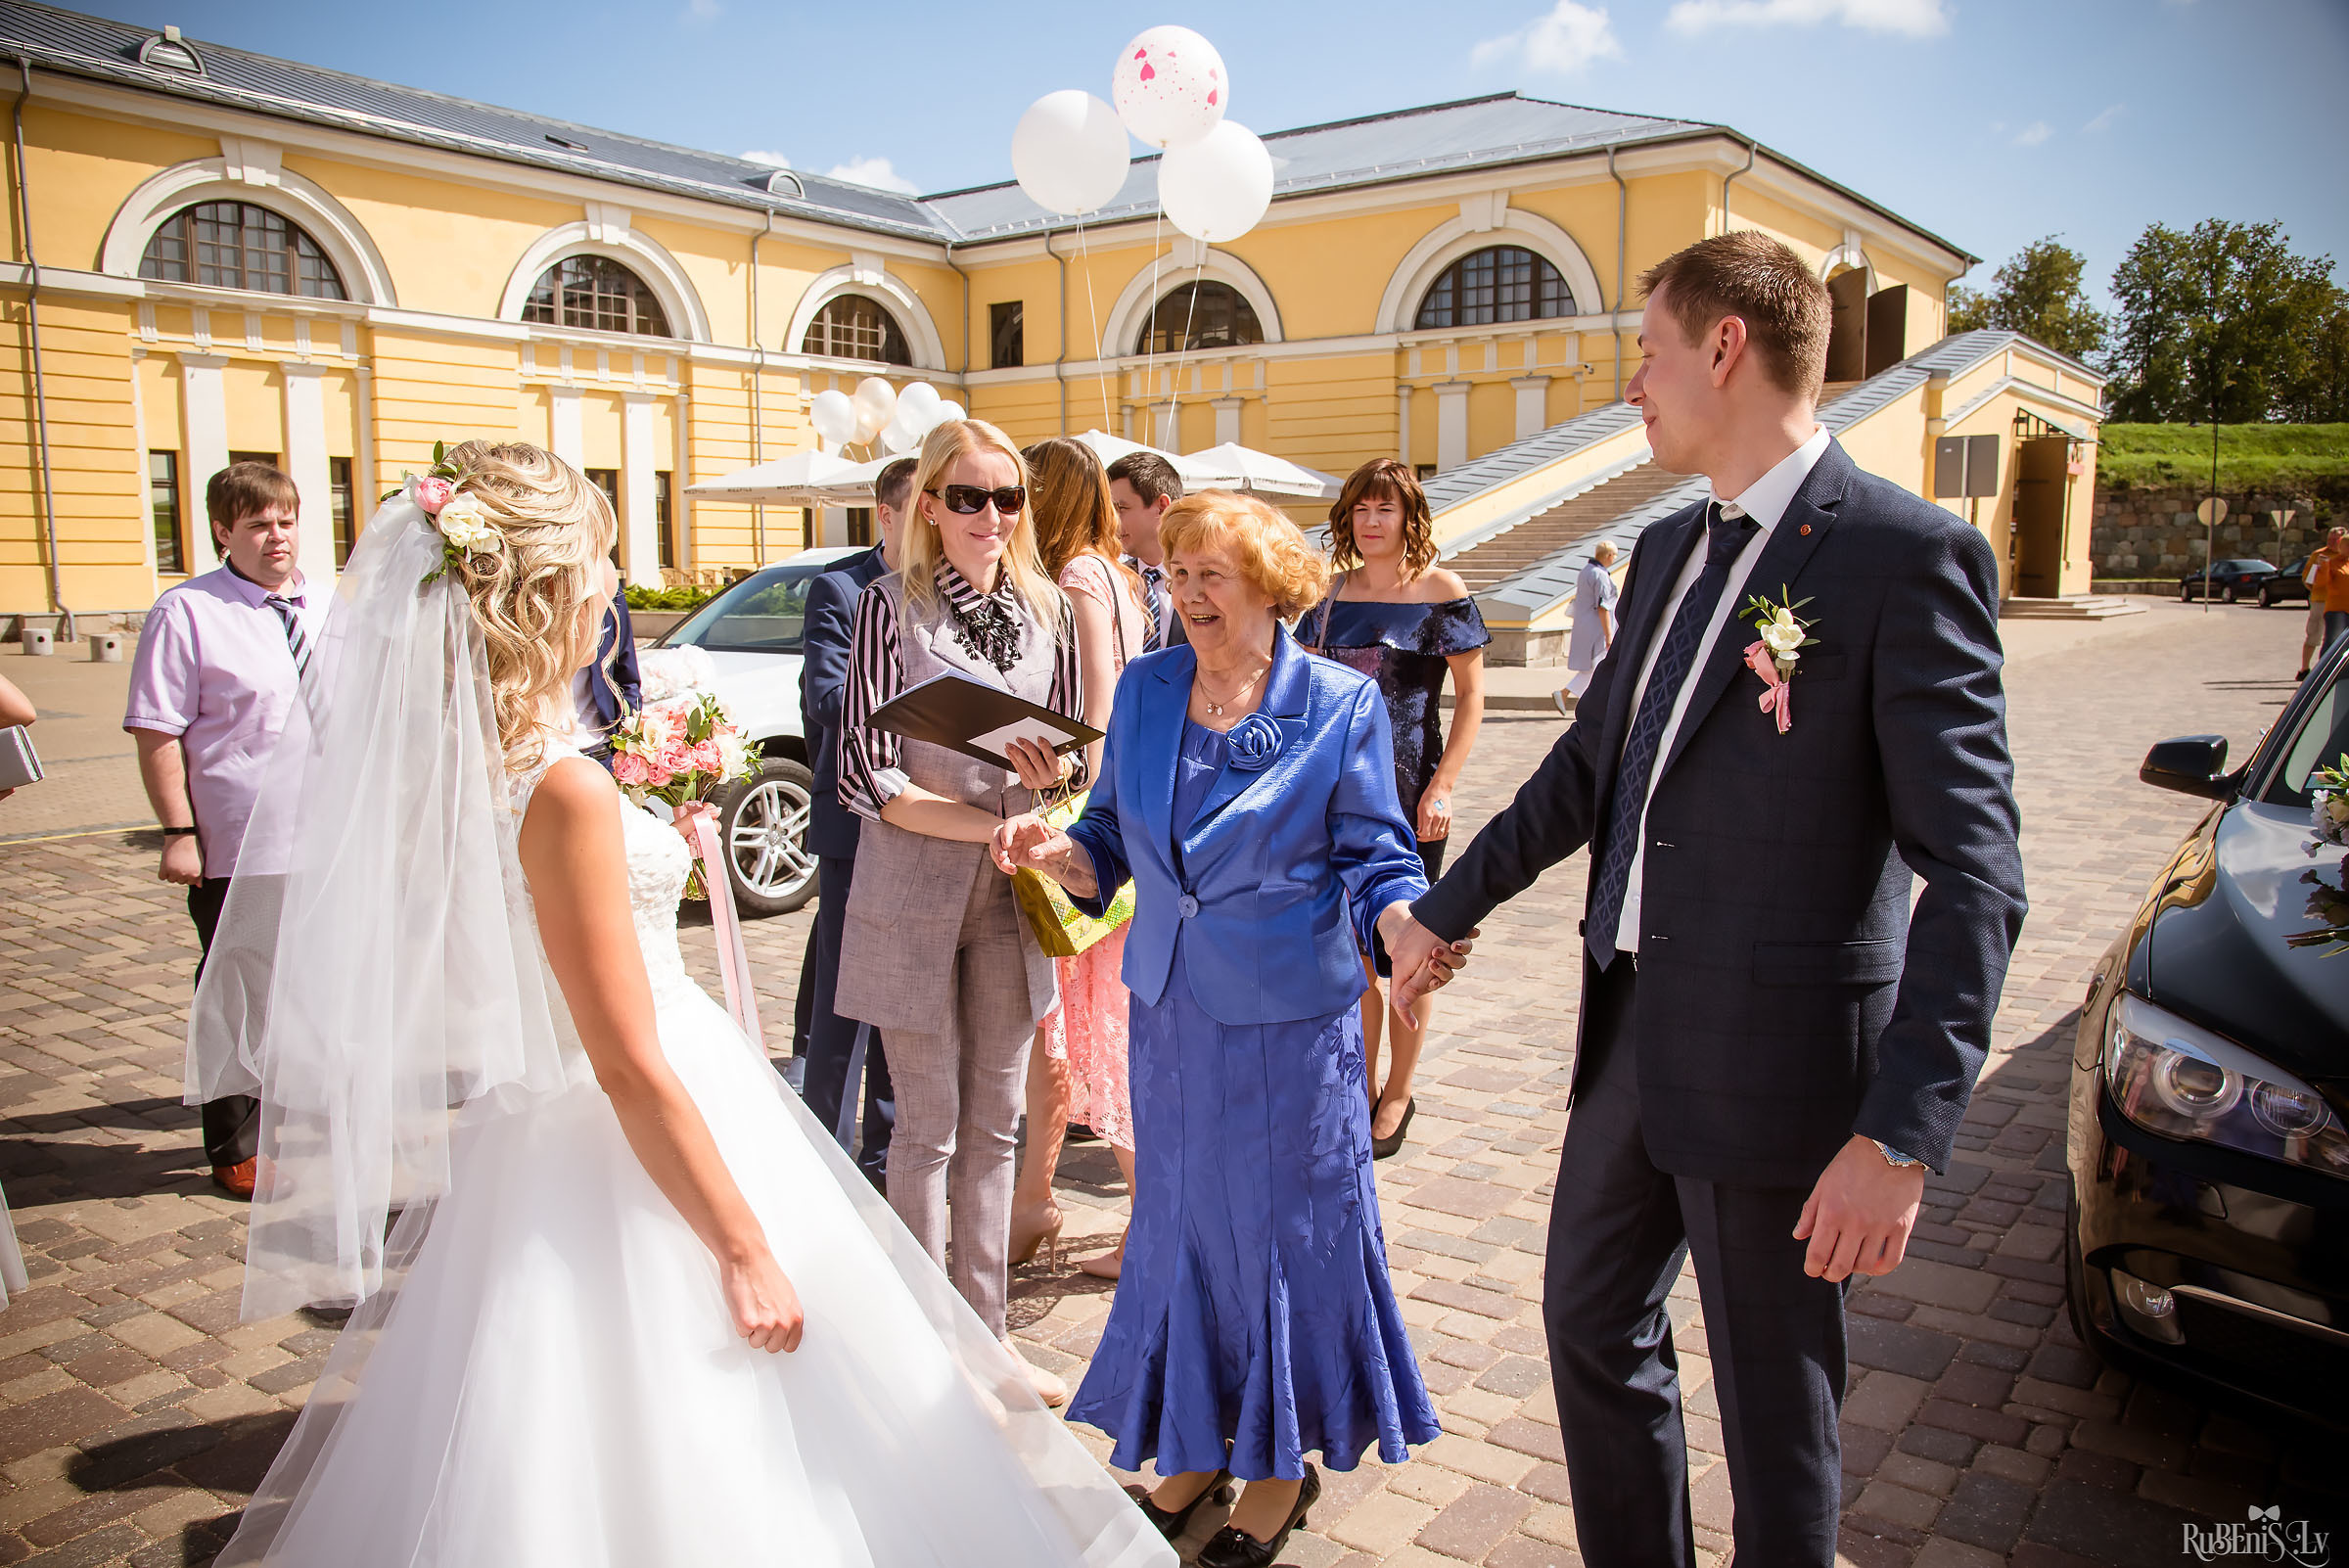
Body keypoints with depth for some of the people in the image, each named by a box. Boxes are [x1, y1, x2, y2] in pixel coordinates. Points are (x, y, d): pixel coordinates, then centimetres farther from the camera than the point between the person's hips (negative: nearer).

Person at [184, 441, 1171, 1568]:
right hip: (631, 1162, -8)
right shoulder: (565, 792, -26)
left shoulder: (451, 762, -2)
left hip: (532, 1135, 9)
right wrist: (746, 1251, -17)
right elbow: (630, 1068, -24)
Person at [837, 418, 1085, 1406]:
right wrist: (991, 822, -18)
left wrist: (1053, 774, -10)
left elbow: (1073, 750, 13)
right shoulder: (892, 605, -7)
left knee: (994, 1127, 13)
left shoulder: (1046, 609, 5)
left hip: (1008, 896, 4)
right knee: (928, 1130, 6)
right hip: (913, 897, -4)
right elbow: (868, 776, -11)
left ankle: (985, 1336, 27)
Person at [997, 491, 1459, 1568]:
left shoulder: (1341, 703, -9)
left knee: (1286, 1222, 8)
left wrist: (1405, 930, -28)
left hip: (1289, 1019, -4)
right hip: (1170, 1012, 4)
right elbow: (1110, 844, 7)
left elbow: (1374, 859, -8)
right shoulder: (1144, 689, 3)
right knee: (1182, 1219, 15)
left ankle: (1284, 1460, 29)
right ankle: (1197, 1445, 35)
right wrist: (1056, 853, -14)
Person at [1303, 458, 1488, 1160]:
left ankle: (1398, 1096, 19)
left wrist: (1443, 788, -13)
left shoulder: (1441, 591, -4)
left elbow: (1471, 696, -5)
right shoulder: (1333, 594, 9)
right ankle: (1362, 1087, 25)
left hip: (1410, 796, -4)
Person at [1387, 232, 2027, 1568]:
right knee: (1592, 1320, 22)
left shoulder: (1910, 555, -15)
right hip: (1635, 1031, 8)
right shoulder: (1669, 549, 9)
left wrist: (1902, 1132, -26)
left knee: (1775, 1405, 10)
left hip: (1777, 1062, -8)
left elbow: (1975, 869, -19)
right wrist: (1447, 909, 24)